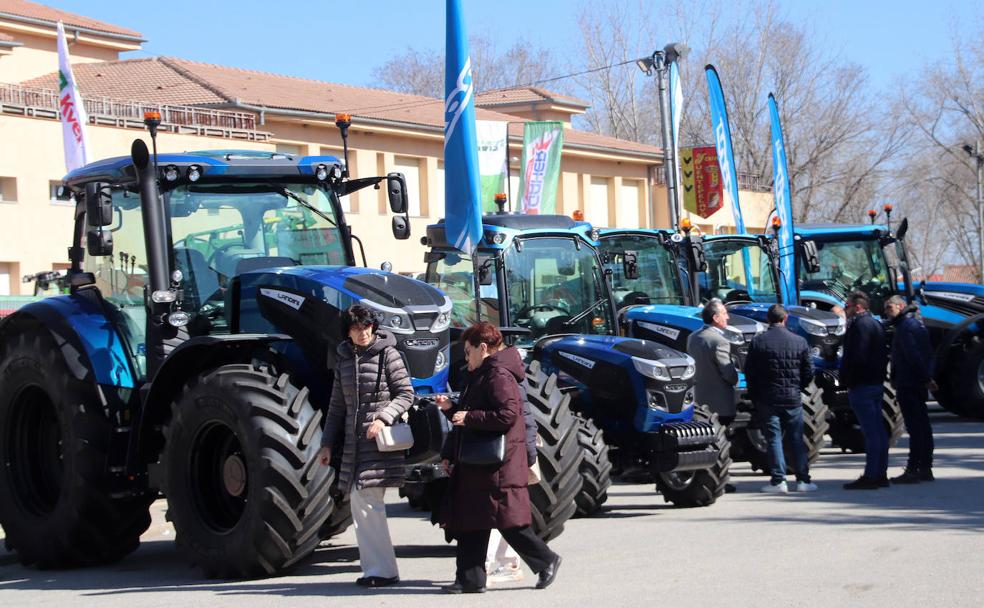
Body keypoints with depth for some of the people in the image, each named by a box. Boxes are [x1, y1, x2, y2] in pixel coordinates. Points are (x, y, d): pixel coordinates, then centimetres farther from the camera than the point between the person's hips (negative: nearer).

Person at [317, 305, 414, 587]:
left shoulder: (388, 354, -3)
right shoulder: (344, 360, 15)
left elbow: (406, 394, -4)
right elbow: (337, 406, 20)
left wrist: (383, 418, -18)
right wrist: (327, 444, 16)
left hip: (381, 440, -6)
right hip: (354, 442, 6)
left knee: (367, 502, -12)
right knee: (359, 505, 5)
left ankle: (384, 570, -7)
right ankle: (374, 568, 11)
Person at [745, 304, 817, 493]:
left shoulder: (758, 342, -4)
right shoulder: (799, 342, -1)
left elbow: (749, 371, -2)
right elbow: (809, 371, 3)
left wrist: (755, 396, 9)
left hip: (767, 399, -1)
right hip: (793, 399, 1)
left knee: (774, 438, 2)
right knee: (797, 439, 8)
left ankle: (778, 480, -1)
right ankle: (803, 479, 7)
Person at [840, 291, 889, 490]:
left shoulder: (860, 325, -13)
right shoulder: (875, 324, 19)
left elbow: (856, 357, -20)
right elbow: (883, 356, 22)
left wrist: (847, 380, -13)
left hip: (862, 385, -10)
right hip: (876, 383, 10)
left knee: (870, 431, -11)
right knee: (878, 430, 11)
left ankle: (871, 476, -11)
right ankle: (880, 474, 14)